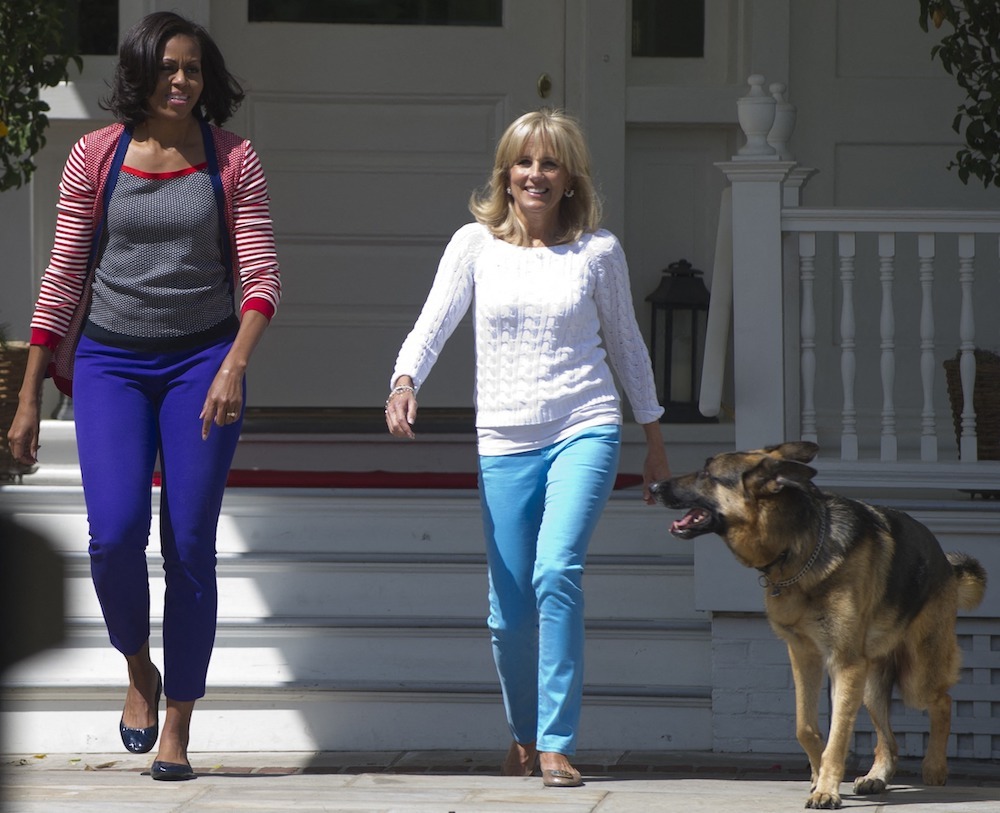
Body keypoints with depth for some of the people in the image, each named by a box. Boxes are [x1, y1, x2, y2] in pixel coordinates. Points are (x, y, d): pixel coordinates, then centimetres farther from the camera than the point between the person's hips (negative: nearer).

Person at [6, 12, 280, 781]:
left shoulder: (232, 160, 0)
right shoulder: (96, 156, 1)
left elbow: (261, 275, -5)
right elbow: (63, 277, 4)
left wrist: (235, 364, -22)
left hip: (203, 358, 0)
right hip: (111, 362, 0)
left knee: (190, 546, -3)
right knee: (115, 533, -16)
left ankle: (177, 733, 7)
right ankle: (138, 668, 14)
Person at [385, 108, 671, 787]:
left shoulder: (599, 251, 4)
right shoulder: (475, 245, 4)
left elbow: (625, 343, 14)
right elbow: (433, 325, -2)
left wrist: (655, 439, 20)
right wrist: (404, 382, -23)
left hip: (585, 431, -1)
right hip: (505, 443, 2)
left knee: (557, 573, -22)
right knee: (509, 610, 3)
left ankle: (557, 743, -18)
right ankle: (524, 735, 29)